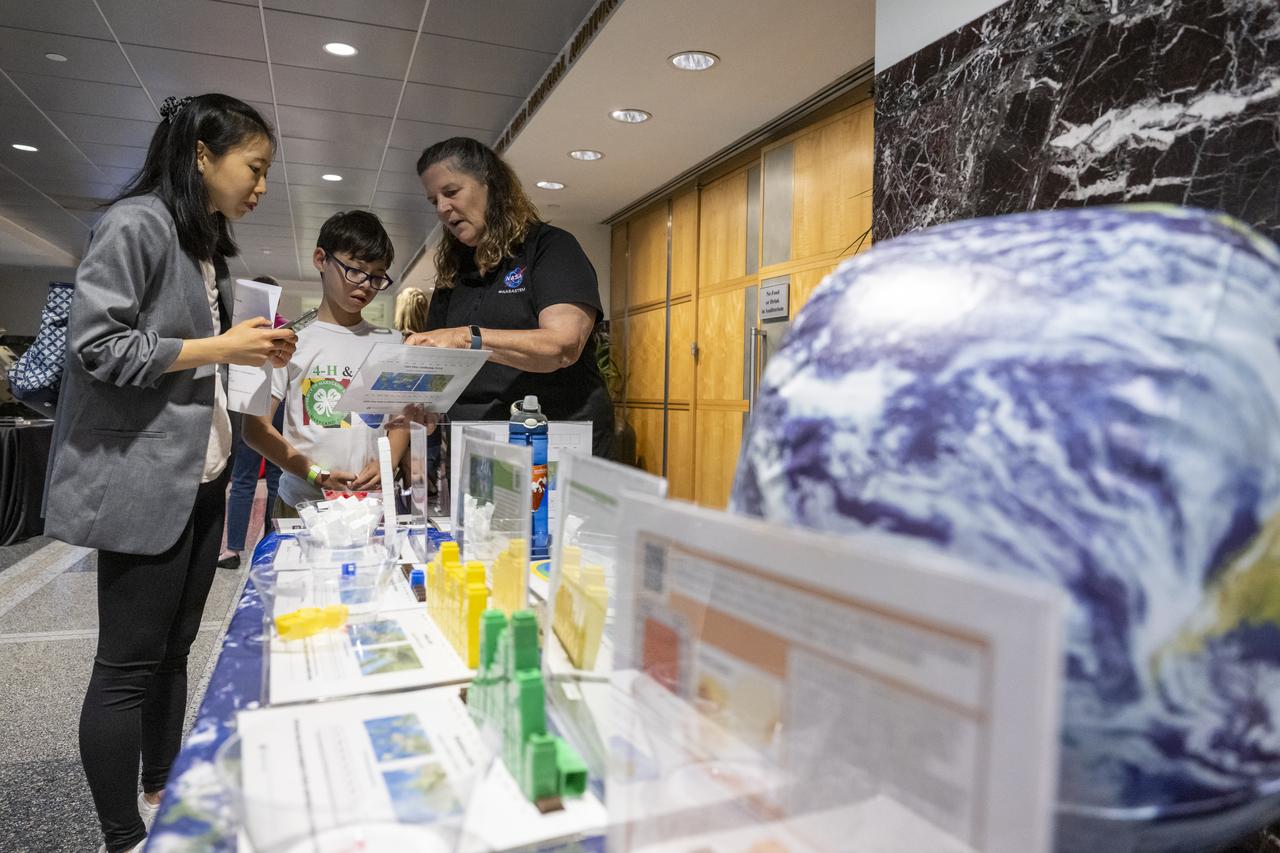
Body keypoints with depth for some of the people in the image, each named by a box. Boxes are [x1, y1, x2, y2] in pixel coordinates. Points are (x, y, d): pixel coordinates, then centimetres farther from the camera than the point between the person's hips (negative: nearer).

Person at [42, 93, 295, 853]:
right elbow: (97, 345, -17)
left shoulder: (208, 243, 16)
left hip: (201, 477, 9)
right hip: (144, 480, -9)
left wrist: (250, 352, 5)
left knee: (174, 651, 15)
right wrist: (220, 349, -17)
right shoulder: (138, 223, -11)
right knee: (129, 664, 1)